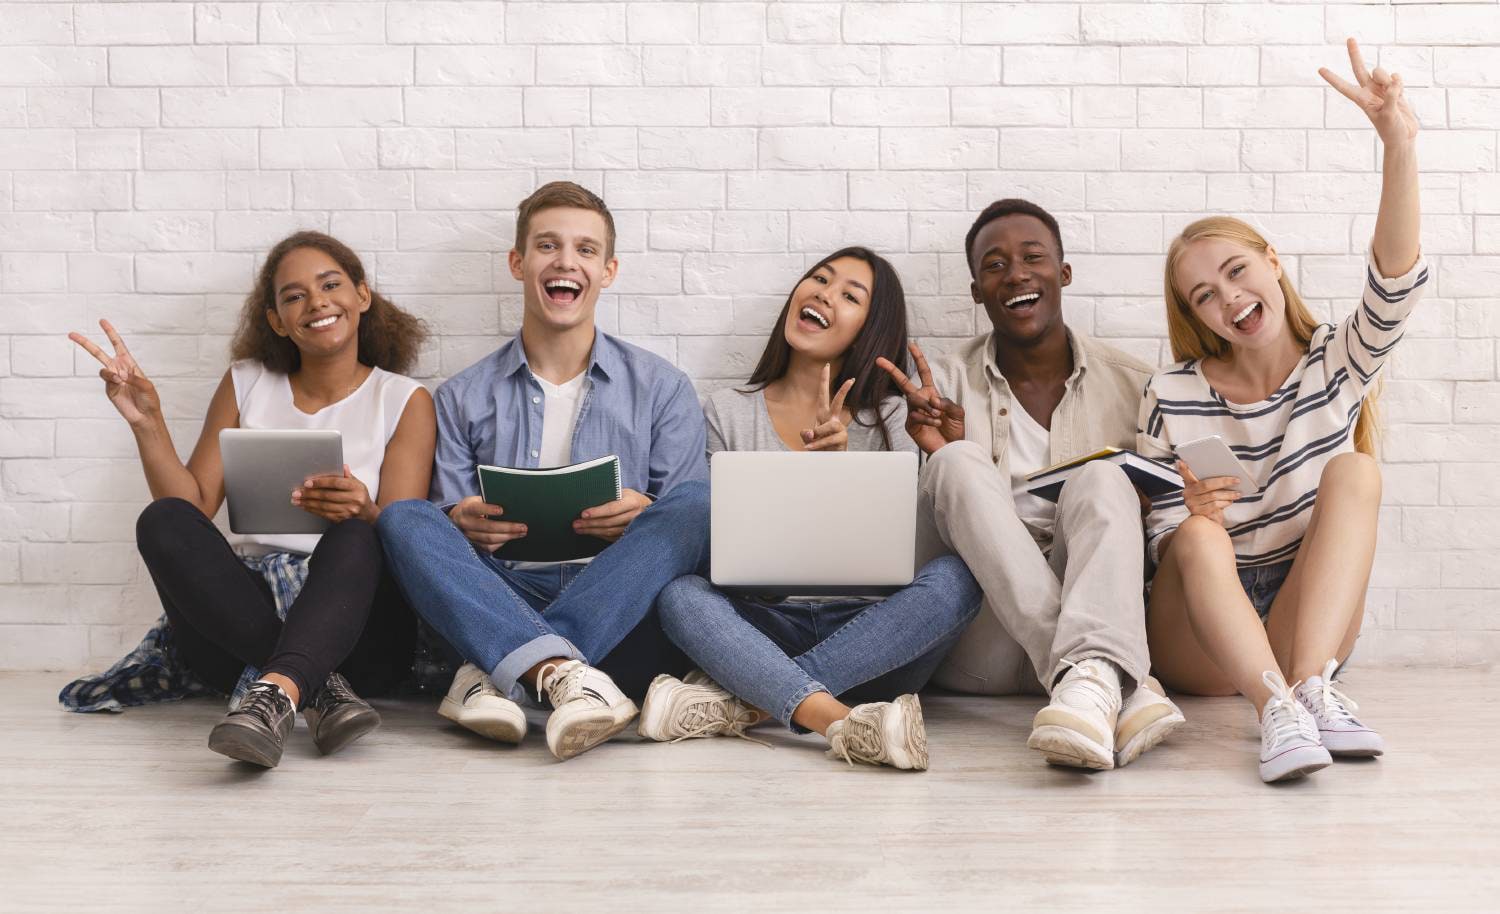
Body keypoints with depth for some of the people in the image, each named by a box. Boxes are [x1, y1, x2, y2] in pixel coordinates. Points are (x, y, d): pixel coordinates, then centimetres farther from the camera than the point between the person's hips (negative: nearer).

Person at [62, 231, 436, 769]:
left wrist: (363, 513, -27)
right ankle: (320, 687, -33)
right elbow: (195, 507, 8)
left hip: (357, 629, -2)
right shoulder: (246, 385, 14)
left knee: (355, 538, -32)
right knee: (162, 521, -23)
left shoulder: (405, 401, 5)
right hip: (242, 612, 3)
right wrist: (147, 422, -6)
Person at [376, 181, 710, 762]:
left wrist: (645, 518, -15)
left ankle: (496, 675, -34)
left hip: (619, 610, 0)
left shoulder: (661, 389, 12)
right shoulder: (463, 398, 14)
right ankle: (559, 672, -45)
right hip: (496, 607, 1)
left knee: (695, 503, -26)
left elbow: (692, 520, 7)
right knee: (404, 518, -22)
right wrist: (462, 525, -14)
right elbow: (450, 525, 9)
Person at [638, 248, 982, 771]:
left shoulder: (891, 418, 10)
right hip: (767, 625, 0)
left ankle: (739, 702, -33)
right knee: (678, 593, -29)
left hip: (866, 631, 1)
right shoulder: (728, 412, 11)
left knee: (956, 576, -29)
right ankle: (845, 724, -46)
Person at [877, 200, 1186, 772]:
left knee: (1101, 479, -23)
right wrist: (945, 458, -14)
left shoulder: (1131, 384, 11)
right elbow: (921, 531, 5)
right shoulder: (944, 386, 9)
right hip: (976, 644, 0)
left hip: (1093, 614, 0)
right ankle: (1121, 689, -39)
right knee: (960, 462, -23)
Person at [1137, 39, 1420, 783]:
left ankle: (1310, 687, -35)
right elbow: (1149, 532, -2)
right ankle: (1279, 712, -48)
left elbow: (1395, 283, -18)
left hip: (1306, 625, 2)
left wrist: (1400, 147, -32)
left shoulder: (1336, 362, 2)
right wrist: (1185, 514, -26)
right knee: (1198, 532, -31)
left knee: (1354, 471, -20)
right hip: (1196, 641, -1)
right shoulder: (1173, 394, -3)